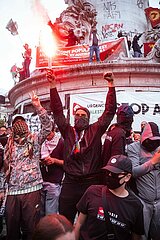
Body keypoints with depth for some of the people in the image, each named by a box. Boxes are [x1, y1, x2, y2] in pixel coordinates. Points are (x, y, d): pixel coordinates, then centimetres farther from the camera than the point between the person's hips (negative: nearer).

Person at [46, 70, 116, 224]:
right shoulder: (68, 131, 9)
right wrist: (53, 86, -2)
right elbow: (57, 110, 4)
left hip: (92, 183, -1)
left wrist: (111, 84, -6)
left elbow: (110, 110, 0)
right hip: (70, 183, 1)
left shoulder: (95, 130, 6)